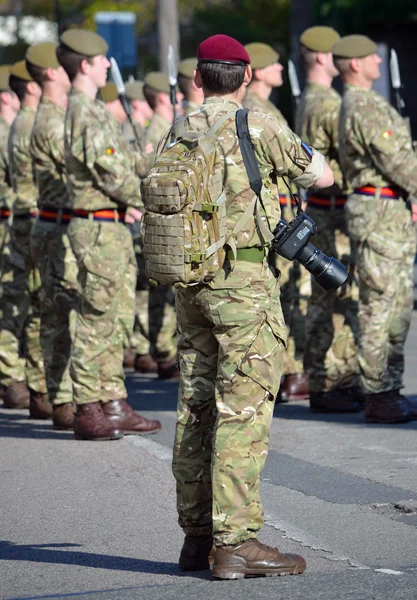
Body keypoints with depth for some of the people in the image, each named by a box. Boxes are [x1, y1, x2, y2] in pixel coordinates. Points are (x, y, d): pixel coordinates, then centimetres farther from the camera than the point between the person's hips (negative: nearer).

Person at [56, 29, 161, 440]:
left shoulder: (81, 110, 16)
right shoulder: (89, 114, -17)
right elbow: (113, 176, -20)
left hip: (104, 227, 10)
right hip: (99, 228, -10)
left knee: (105, 322, 12)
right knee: (95, 321, -6)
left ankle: (113, 406, 17)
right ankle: (87, 412, -3)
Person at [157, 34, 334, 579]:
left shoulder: (176, 136, 10)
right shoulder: (258, 127, -9)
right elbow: (321, 176, 4)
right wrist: (302, 147, 23)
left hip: (189, 282, 7)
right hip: (242, 278, -7)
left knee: (196, 406, 11)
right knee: (243, 409, -7)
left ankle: (197, 536, 16)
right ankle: (235, 541, -10)